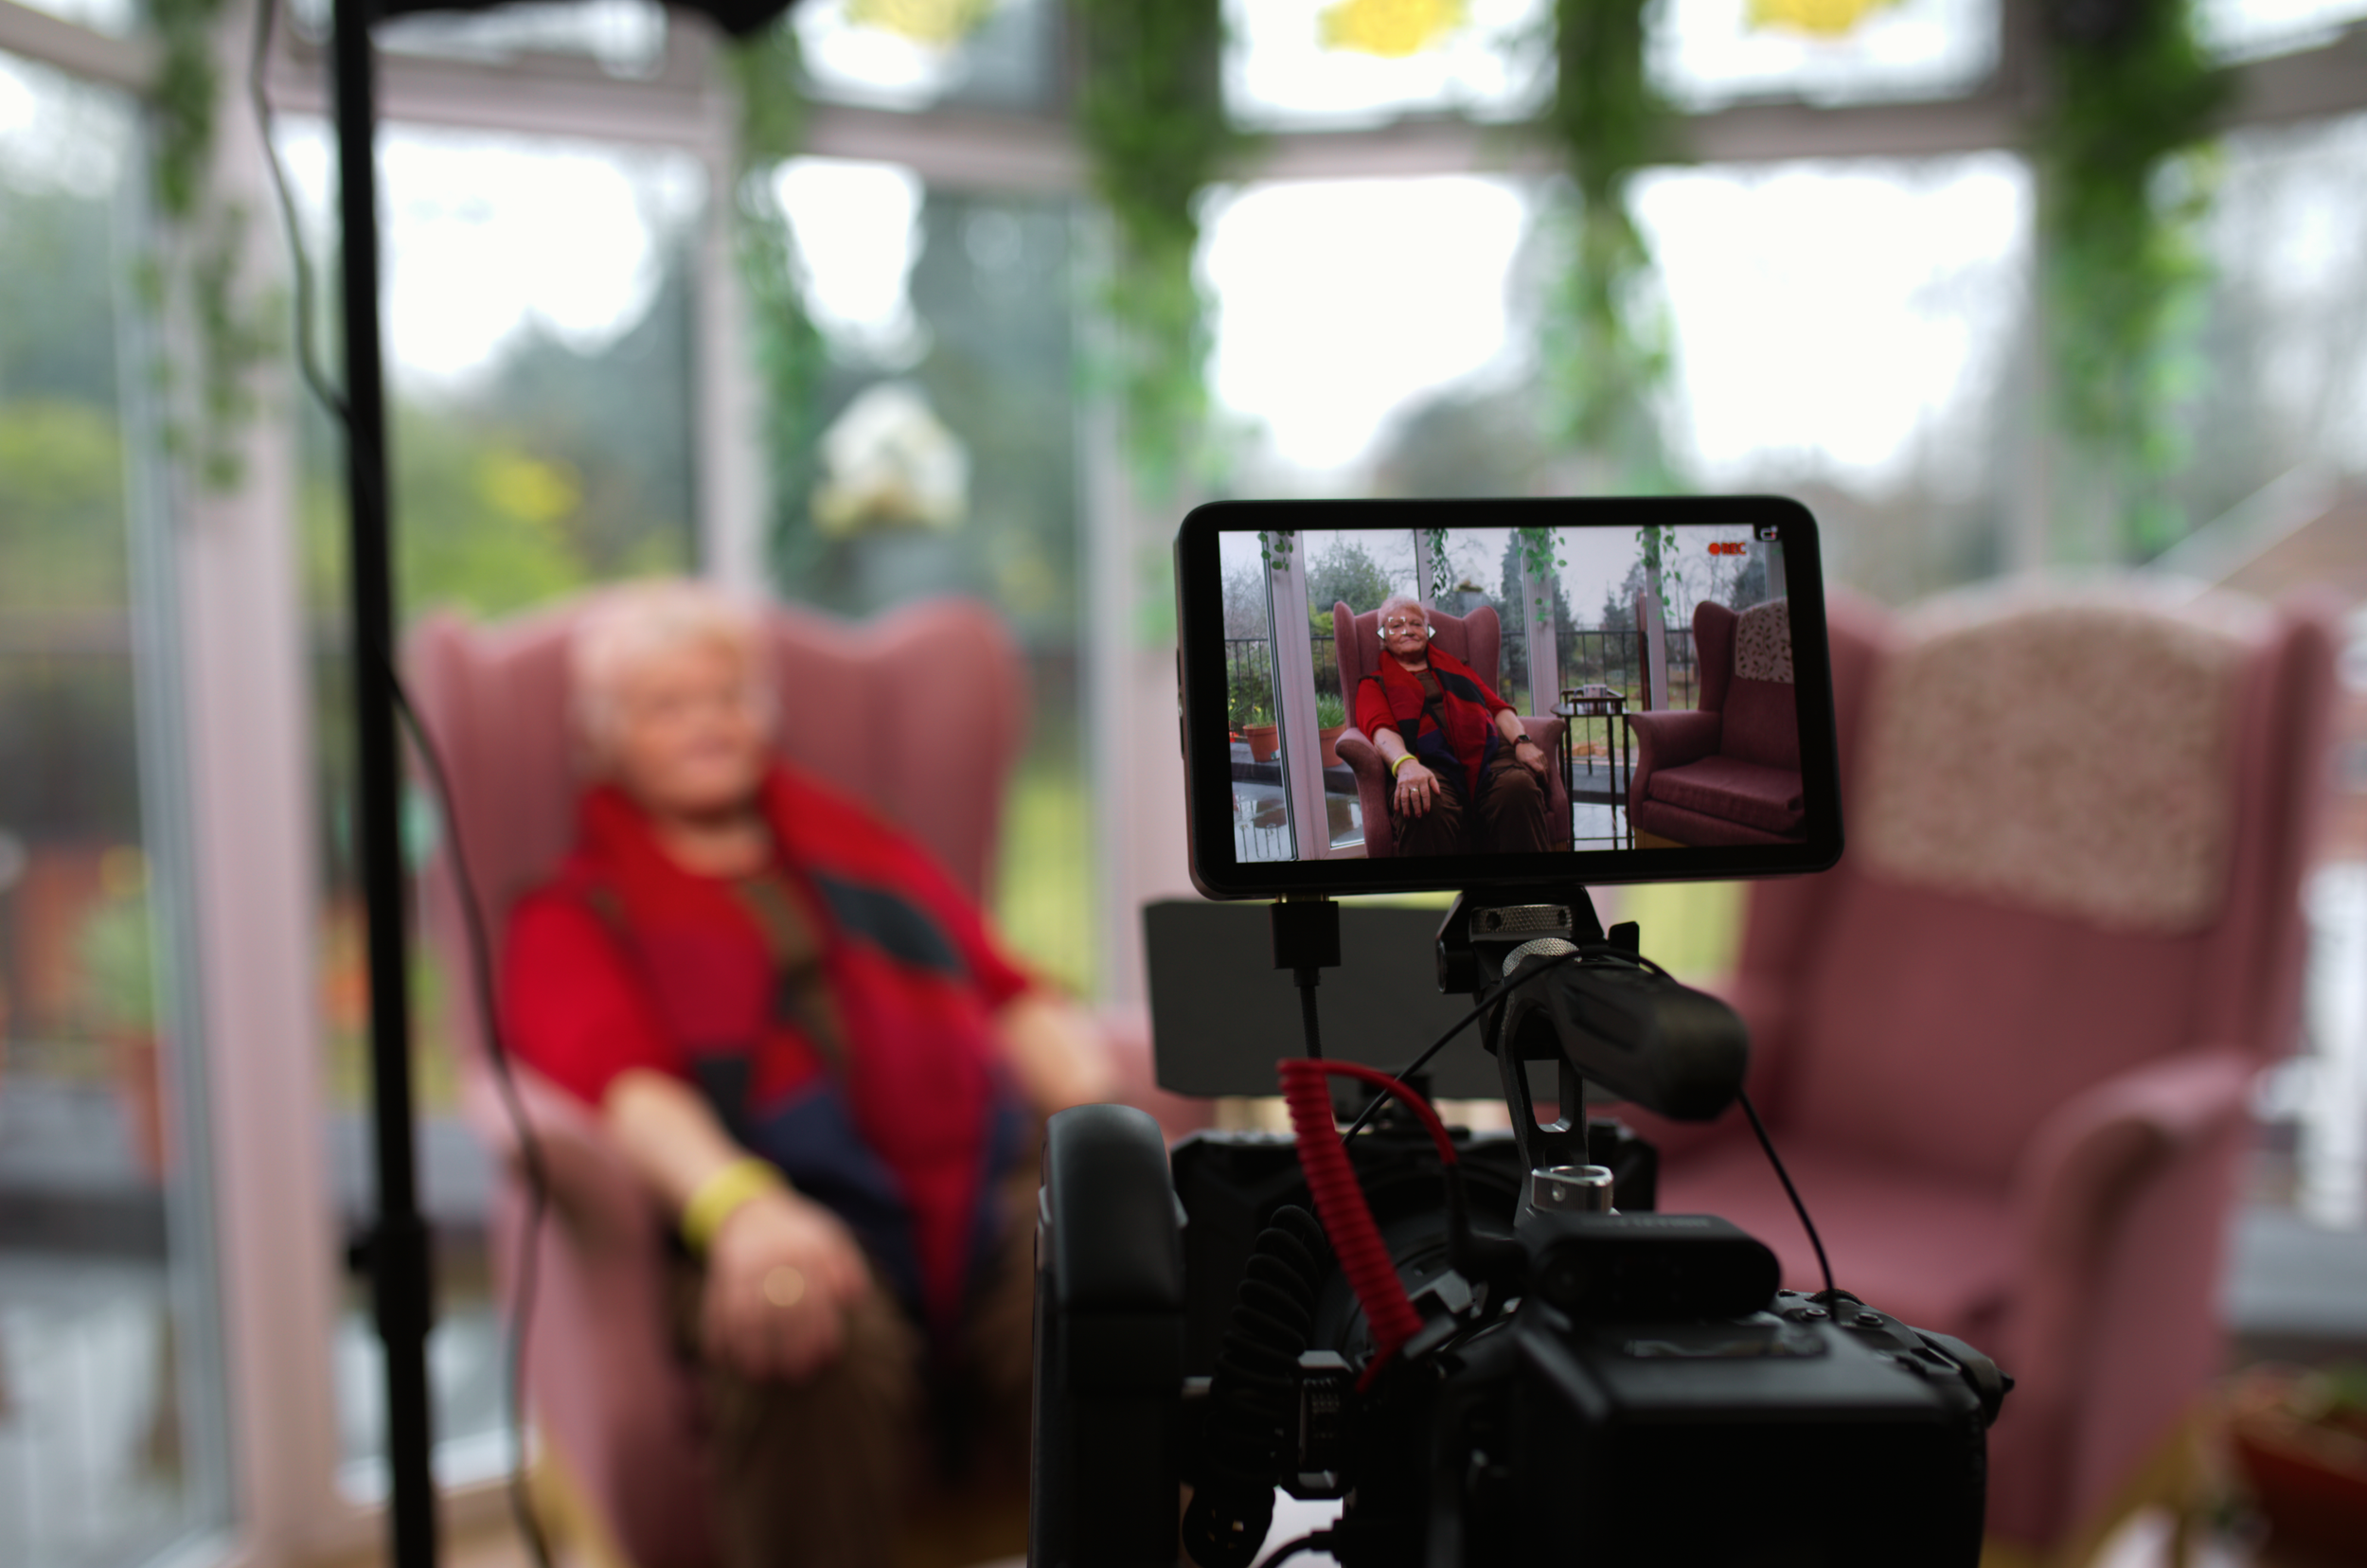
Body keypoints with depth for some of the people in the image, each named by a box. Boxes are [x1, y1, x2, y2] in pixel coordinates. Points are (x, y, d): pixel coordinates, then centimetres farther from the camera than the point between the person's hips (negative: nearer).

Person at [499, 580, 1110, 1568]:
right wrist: (737, 1206, -26)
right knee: (810, 1348, -38)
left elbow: (1012, 1002, 19)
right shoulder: (575, 919, 18)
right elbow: (620, 1079, -4)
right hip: (780, 1210, -3)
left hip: (986, 1184, 3)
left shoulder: (864, 854, 31)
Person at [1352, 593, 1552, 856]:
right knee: (1426, 807, -42)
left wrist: (1522, 741, 1)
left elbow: (1498, 707, 25)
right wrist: (1405, 764, -23)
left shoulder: (1454, 667, 37)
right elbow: (1381, 730, 2)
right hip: (1429, 763, -3)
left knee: (1518, 786, -35)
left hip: (1487, 755, 3)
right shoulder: (1374, 685, 24)